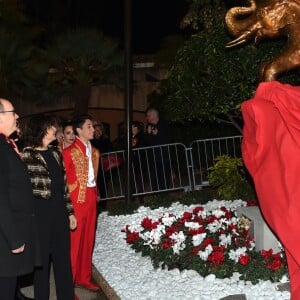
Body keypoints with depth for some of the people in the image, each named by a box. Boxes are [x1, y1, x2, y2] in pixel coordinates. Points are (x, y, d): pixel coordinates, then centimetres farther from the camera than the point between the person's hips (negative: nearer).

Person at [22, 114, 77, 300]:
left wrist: (70, 211, 12)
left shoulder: (56, 154, 11)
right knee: (42, 257, 6)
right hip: (40, 211, -6)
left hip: (59, 210, 6)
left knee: (63, 256, 12)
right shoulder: (27, 155, -8)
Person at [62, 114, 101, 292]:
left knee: (88, 239, 13)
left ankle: (84, 278, 26)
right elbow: (64, 179, -10)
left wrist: (96, 195, 10)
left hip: (91, 198, 7)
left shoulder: (94, 151, 12)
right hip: (76, 199, -7)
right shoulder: (69, 152, -10)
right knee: (74, 240, -1)